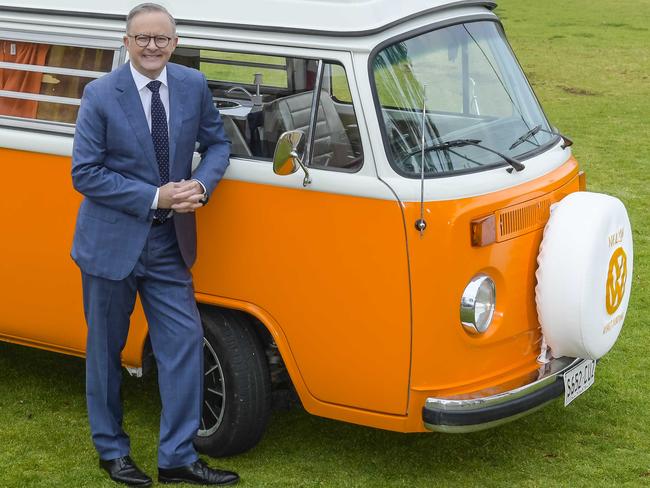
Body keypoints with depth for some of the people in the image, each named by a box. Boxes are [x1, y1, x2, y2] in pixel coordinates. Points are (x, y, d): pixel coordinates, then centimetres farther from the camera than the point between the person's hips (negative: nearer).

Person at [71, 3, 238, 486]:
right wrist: (155, 198, -20)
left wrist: (201, 185, -11)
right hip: (111, 242, -3)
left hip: (169, 243, 3)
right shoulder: (101, 95, -12)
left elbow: (217, 142, 10)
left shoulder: (194, 86, -1)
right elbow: (84, 173, -14)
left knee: (185, 343, 1)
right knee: (105, 350, 9)